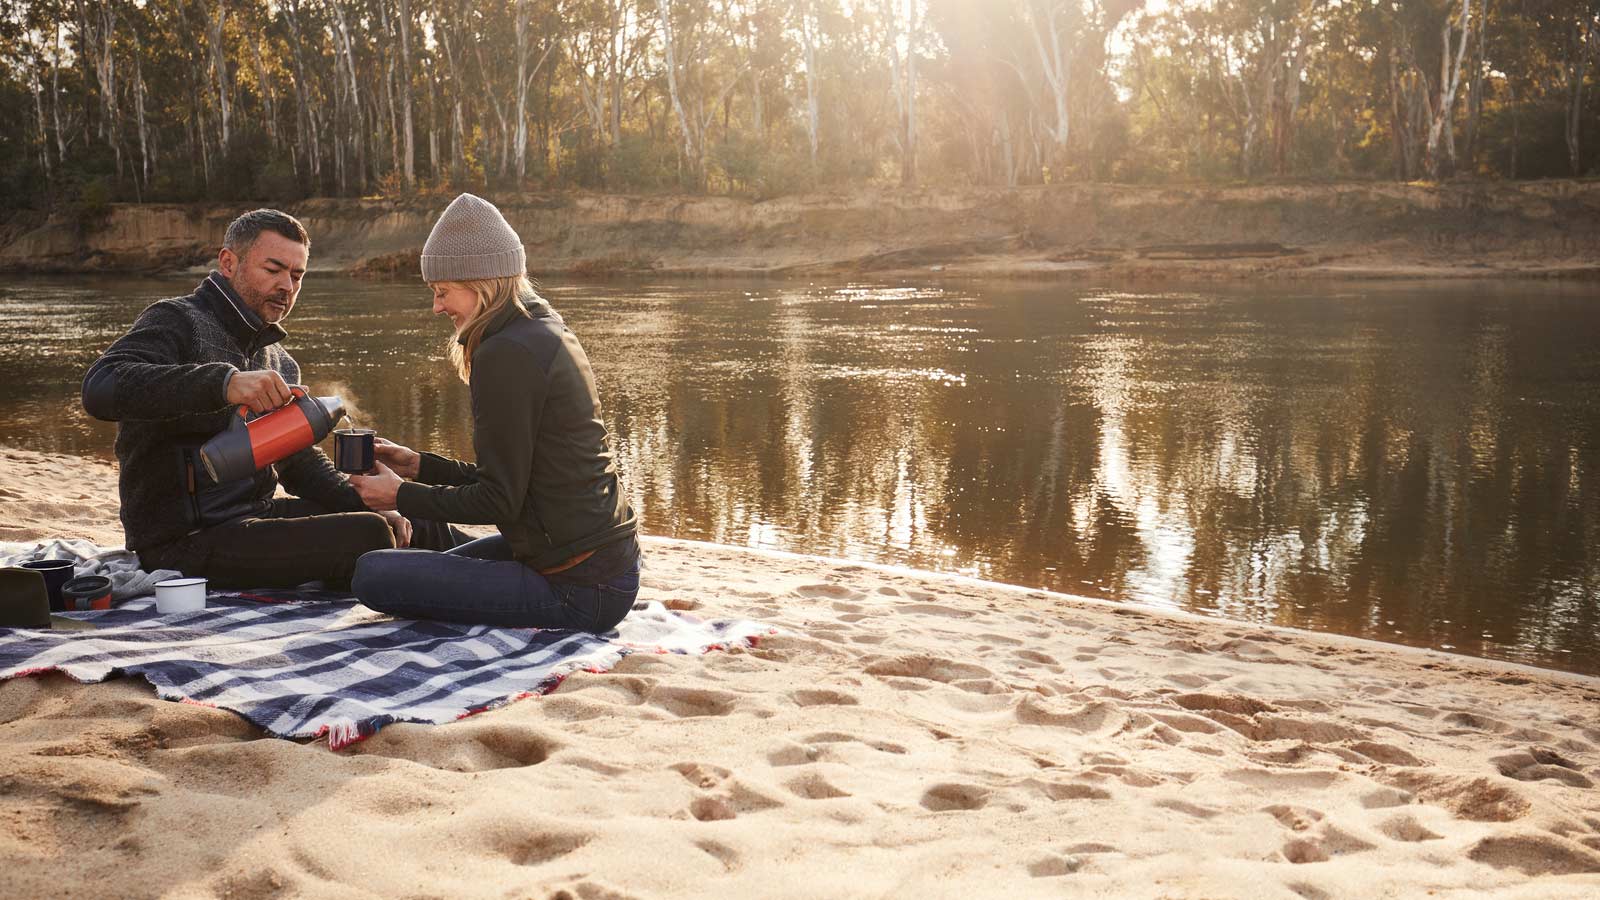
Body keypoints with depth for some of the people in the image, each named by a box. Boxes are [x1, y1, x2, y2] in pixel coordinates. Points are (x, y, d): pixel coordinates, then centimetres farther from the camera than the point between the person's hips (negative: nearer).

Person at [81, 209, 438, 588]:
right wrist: (223, 382, -39)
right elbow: (100, 389, -26)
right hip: (186, 539, -9)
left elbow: (298, 459, 26)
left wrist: (363, 503, 7)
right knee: (365, 538, -24)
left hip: (255, 514, 9)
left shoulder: (279, 361, 20)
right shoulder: (175, 322, -7)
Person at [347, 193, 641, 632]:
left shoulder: (505, 355, -20)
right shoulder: (547, 331, 11)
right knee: (437, 563, 30)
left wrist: (400, 496, -5)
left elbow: (499, 499, -17)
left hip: (579, 589, -11)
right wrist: (422, 466, 14)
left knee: (372, 575, -11)